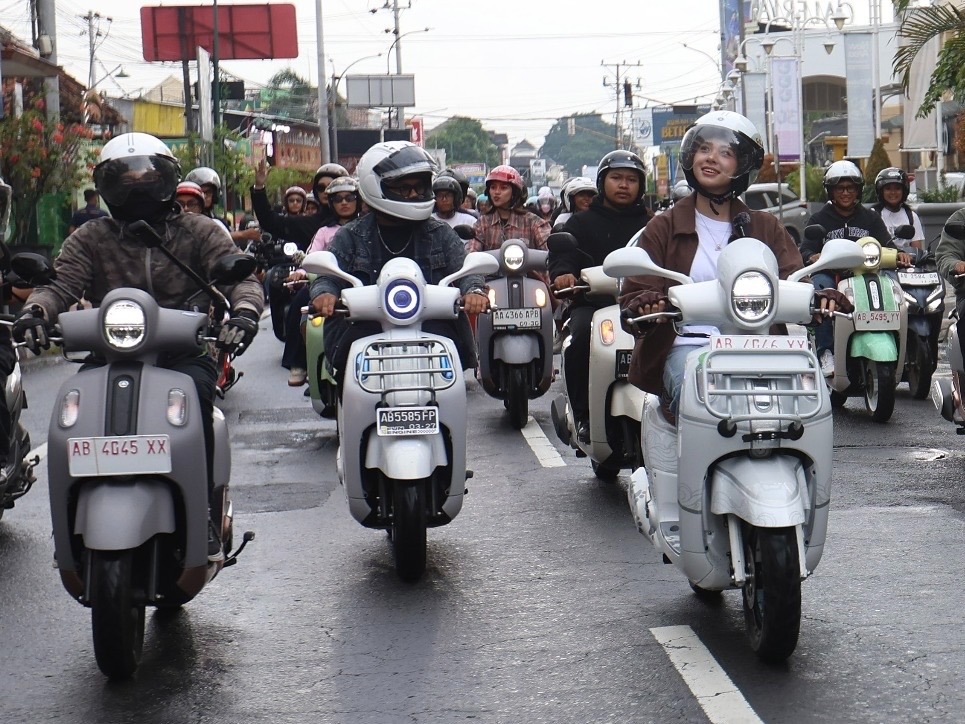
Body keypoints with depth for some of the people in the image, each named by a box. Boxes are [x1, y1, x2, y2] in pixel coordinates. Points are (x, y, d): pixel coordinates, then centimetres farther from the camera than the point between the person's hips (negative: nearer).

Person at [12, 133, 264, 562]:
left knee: (192, 389, -35)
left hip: (183, 353, -1)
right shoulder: (91, 238, 13)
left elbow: (240, 276, -2)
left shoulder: (199, 232, 11)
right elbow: (61, 282, -1)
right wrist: (35, 309, -24)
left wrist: (244, 310, -26)